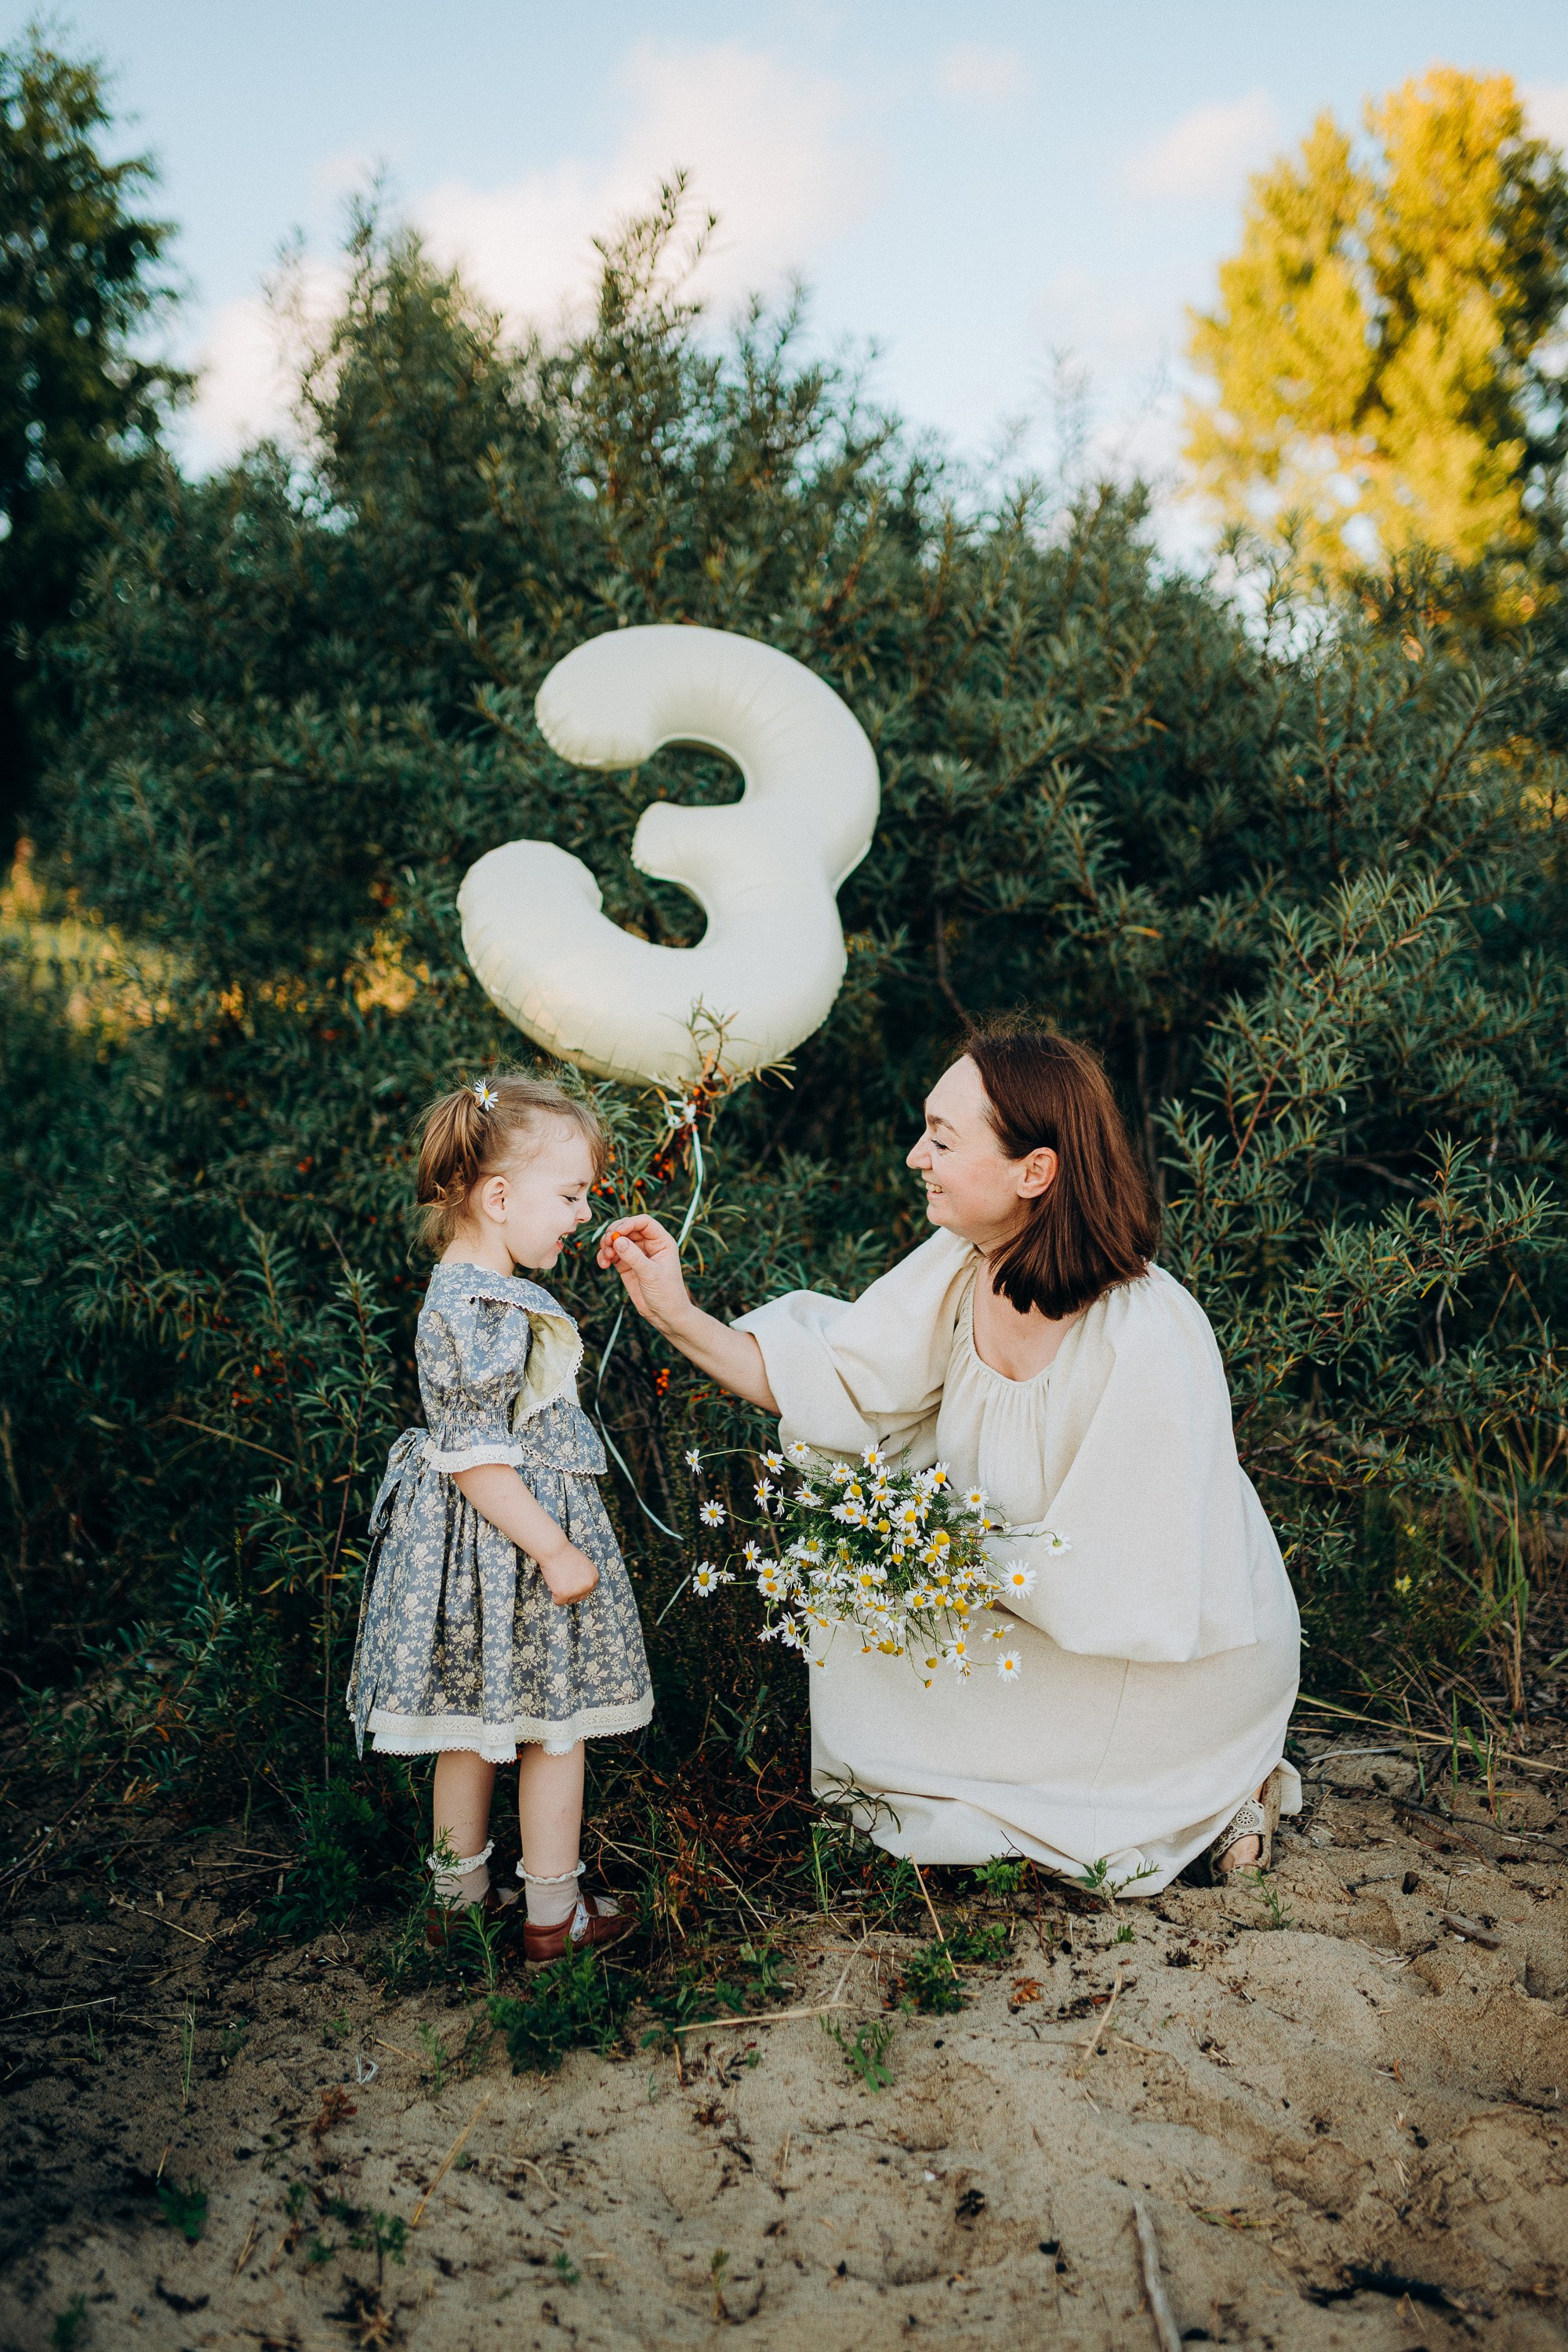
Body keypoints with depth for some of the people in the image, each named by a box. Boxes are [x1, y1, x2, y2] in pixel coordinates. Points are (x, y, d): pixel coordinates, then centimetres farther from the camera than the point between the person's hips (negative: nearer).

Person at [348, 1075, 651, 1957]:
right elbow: (474, 1459, -26)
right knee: (553, 1728, 6)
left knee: (473, 1727, 19)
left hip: (470, 1541, 10)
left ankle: (462, 1895, 33)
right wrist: (554, 1550, -22)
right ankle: (554, 1914, 20)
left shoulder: (469, 1292, 8)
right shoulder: (484, 1311, -25)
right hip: (510, 1537, -10)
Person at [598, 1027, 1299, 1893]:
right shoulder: (962, 1268, -13)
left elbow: (1122, 1588, -27)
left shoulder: (1146, 1346, -33)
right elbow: (832, 1381, -7)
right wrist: (676, 1314, -16)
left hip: (1182, 1655, -7)